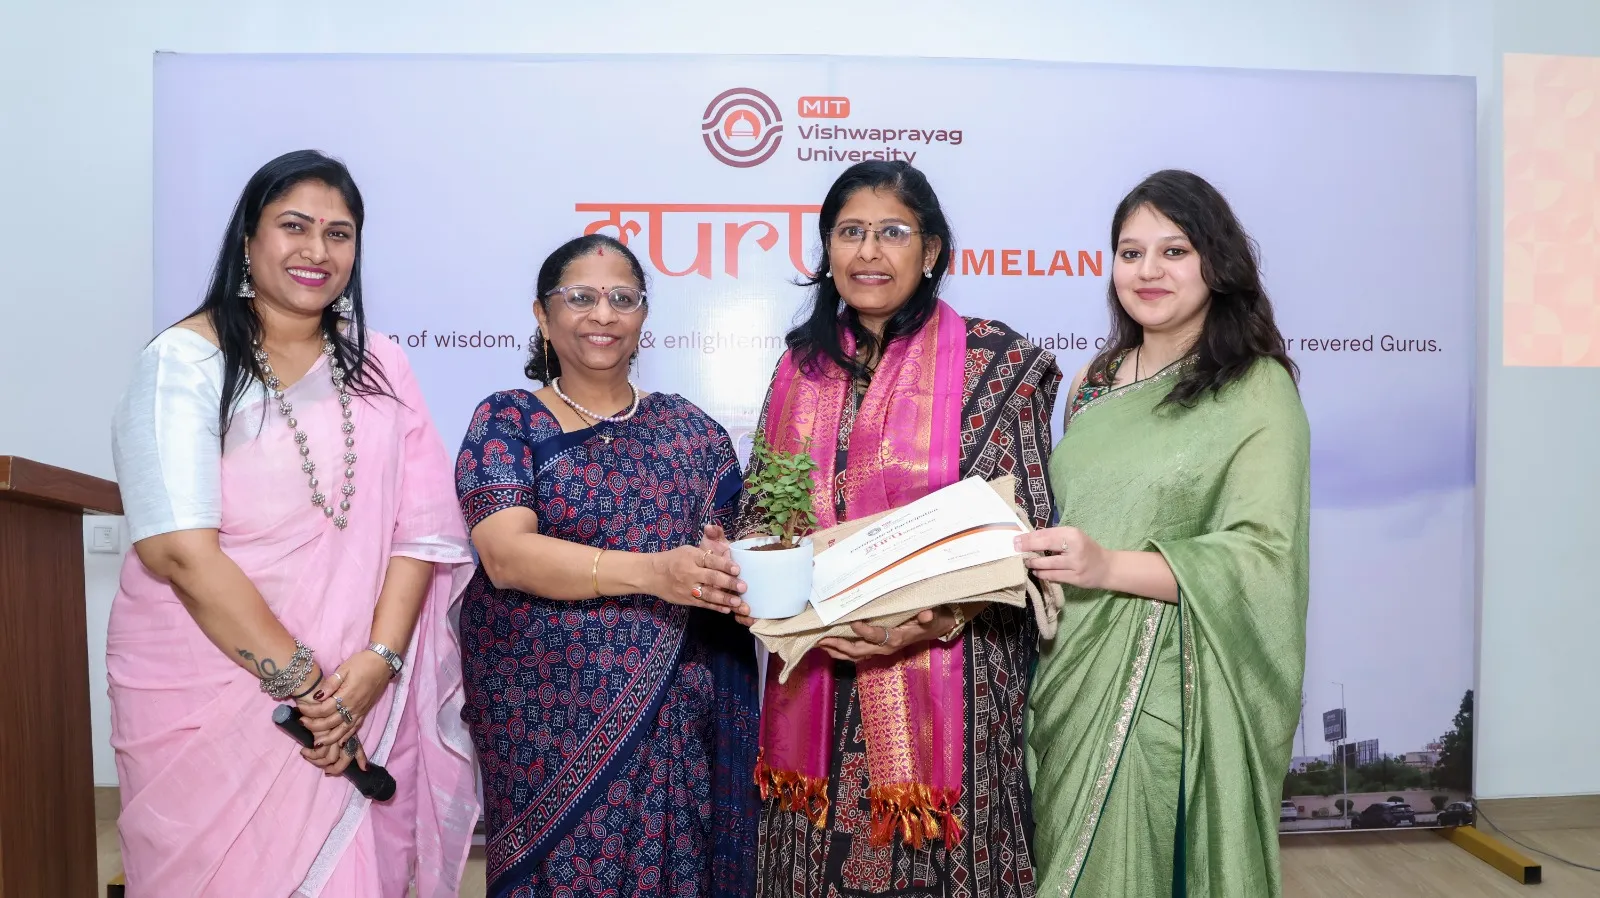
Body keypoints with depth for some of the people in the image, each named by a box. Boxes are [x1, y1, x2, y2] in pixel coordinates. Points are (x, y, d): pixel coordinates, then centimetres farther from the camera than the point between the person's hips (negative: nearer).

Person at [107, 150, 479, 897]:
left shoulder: (378, 367, 5)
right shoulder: (186, 361, -7)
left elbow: (422, 528, -1)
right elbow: (180, 550, -17)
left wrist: (377, 660, -14)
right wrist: (303, 683, -17)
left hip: (360, 703, 3)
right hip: (209, 694, -3)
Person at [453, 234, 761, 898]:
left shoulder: (692, 430, 7)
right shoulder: (505, 420, -1)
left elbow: (730, 555, 9)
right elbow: (505, 554, -15)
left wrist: (743, 577, -15)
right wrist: (651, 572, -29)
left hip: (674, 726, 3)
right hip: (547, 724, -2)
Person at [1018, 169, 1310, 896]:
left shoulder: (1258, 390, -7)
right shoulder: (1096, 381, 11)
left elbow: (1263, 557, -14)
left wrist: (1108, 566, -24)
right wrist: (1027, 549, 0)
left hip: (1174, 689, -5)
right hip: (1073, 672, 5)